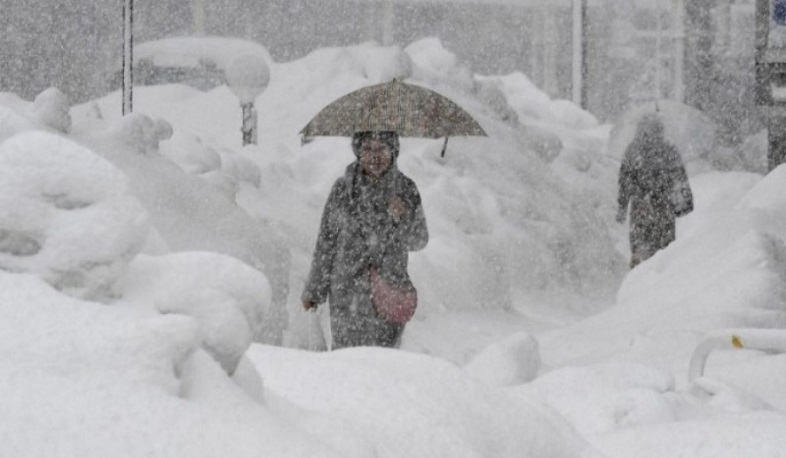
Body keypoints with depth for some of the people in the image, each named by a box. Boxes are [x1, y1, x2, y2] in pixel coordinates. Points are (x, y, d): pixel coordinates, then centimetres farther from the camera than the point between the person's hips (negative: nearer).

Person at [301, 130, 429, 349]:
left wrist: (403, 218, -19)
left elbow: (419, 241, 3)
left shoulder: (405, 189, 0)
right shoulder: (343, 188, -3)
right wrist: (314, 289, 7)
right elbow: (326, 241, 4)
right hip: (347, 291, -1)